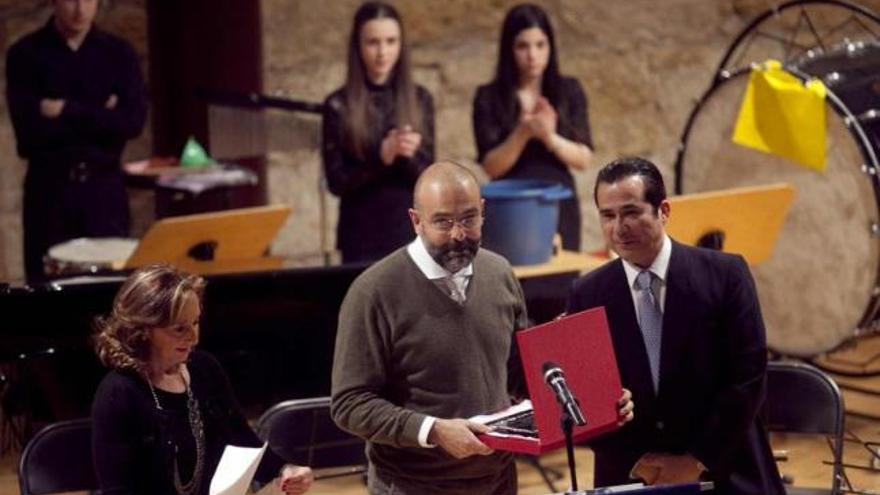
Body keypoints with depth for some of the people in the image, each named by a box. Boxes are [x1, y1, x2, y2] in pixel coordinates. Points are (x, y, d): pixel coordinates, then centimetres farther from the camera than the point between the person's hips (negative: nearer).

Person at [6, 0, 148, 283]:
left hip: (105, 186, 1)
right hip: (48, 186, -1)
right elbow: (31, 129, -12)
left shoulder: (118, 53, 5)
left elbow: (133, 122, -7)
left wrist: (67, 111, -13)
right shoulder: (26, 55, -1)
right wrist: (101, 117, -11)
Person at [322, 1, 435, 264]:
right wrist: (381, 156, -19)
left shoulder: (419, 99, 5)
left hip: (413, 233, 2)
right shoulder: (339, 105, -3)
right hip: (362, 238, -2)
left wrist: (408, 155, -18)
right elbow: (336, 181, -5)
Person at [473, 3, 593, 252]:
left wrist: (550, 137, -18)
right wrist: (523, 134, -22)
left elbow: (584, 159, 0)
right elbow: (491, 166, -7)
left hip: (559, 207, 2)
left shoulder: (569, 91, 5)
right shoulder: (489, 97, -1)